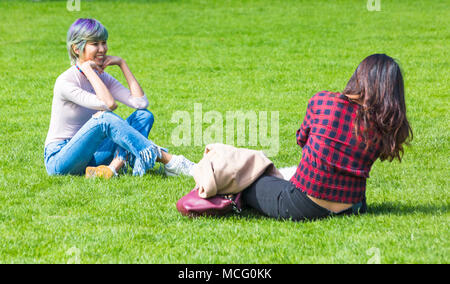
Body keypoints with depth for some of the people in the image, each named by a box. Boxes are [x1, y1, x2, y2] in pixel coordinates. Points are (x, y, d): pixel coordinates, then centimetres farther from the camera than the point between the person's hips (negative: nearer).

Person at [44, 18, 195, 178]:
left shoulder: (103, 78, 7)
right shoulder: (65, 82, -16)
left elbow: (141, 102, -6)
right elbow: (109, 104, -28)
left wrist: (122, 64, -2)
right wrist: (87, 68, -20)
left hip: (90, 158, 7)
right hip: (59, 160, -7)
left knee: (144, 115, -6)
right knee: (105, 118, -31)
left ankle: (113, 167, -30)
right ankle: (169, 161, -28)